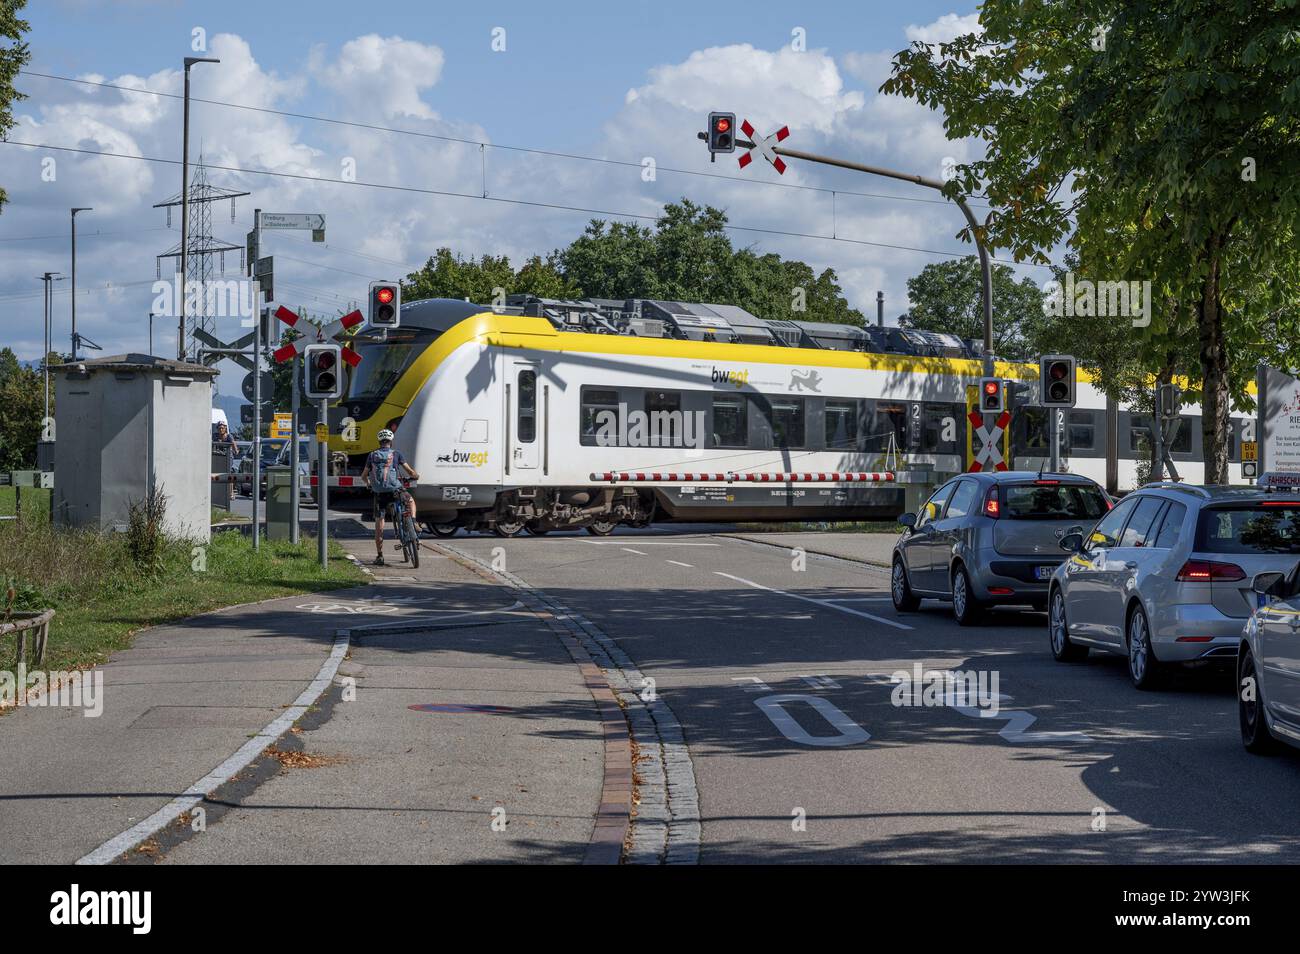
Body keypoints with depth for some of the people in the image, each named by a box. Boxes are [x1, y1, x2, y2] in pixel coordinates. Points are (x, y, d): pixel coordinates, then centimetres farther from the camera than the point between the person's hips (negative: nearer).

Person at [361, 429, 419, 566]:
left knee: (379, 524, 7)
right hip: (394, 490, -1)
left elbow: (364, 475, 13)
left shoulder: (372, 455, 8)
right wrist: (415, 476, 25)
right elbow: (409, 471, 3)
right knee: (411, 500, 30)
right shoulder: (396, 454, 2)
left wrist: (368, 483, 34)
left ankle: (379, 556, 5)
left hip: (379, 493, 1)